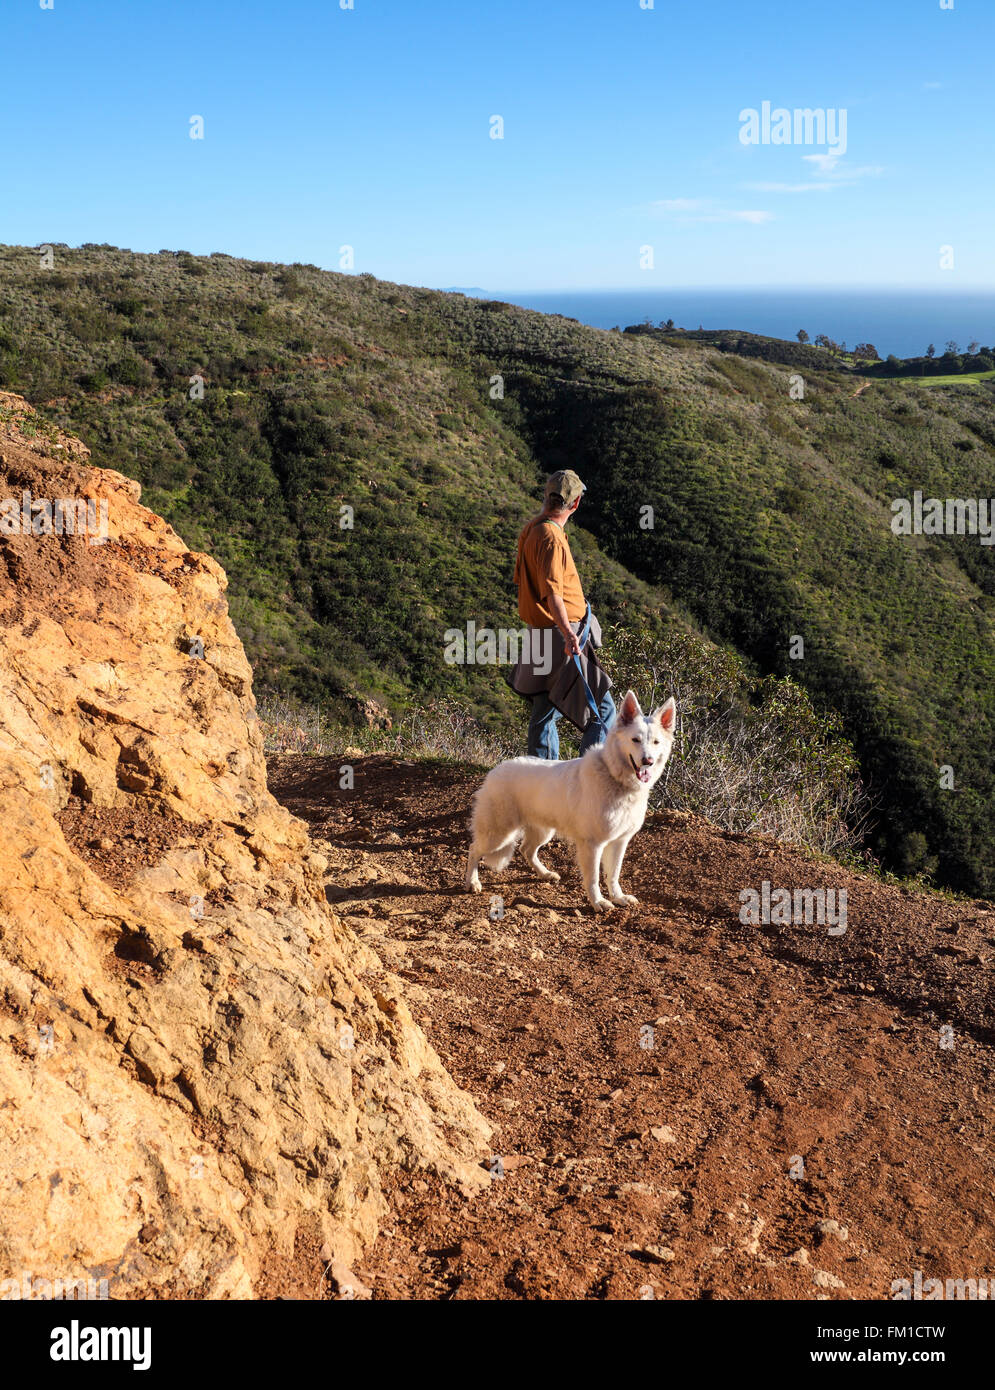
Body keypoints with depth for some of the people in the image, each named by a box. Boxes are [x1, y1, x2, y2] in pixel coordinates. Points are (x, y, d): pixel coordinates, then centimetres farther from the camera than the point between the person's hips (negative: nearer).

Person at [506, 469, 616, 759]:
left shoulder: (530, 529, 11)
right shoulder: (551, 538, -20)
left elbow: (521, 581, 21)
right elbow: (552, 593, -29)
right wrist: (568, 634, -39)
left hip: (539, 635, 10)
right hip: (559, 636, -10)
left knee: (545, 710, 15)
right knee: (602, 710, -4)